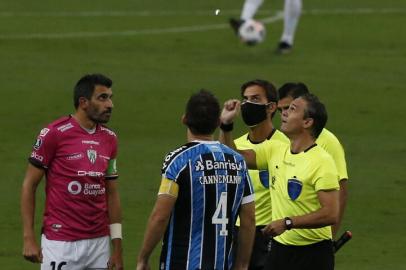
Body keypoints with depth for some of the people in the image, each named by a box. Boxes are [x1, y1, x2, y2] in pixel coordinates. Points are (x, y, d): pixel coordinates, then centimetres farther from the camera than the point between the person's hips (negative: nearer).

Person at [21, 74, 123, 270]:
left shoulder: (109, 139, 9)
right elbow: (29, 185, -4)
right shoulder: (54, 134, -8)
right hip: (61, 245, -5)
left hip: (99, 242, 5)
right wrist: (29, 238, -10)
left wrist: (117, 247, 10)